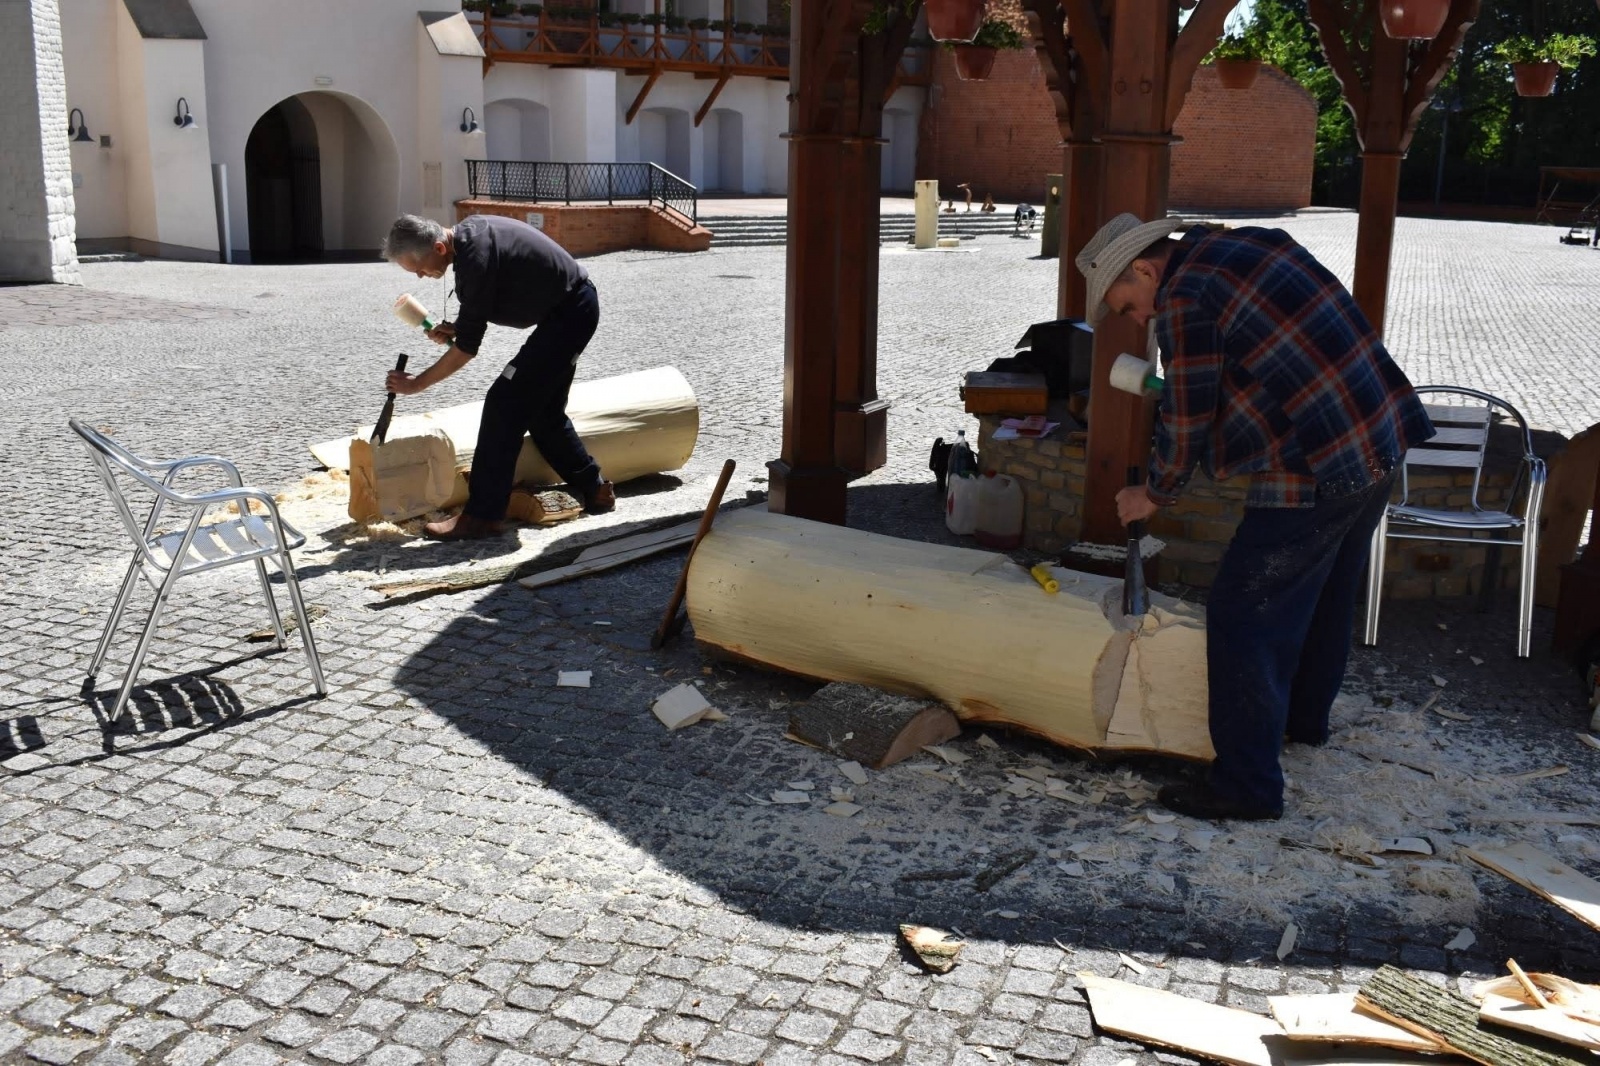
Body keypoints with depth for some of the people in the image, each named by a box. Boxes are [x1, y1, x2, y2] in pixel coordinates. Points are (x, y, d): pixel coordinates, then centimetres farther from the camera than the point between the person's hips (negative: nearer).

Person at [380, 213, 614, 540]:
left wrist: (415, 384, -11)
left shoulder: (475, 261, -27)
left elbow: (466, 348, -21)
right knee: (543, 412, 17)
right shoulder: (469, 230, 2)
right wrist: (457, 327, 3)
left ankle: (481, 516, -8)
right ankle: (594, 490, 30)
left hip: (568, 315, -10)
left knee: (504, 406, -11)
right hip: (577, 307, 10)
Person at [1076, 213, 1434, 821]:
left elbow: (1187, 421, -8)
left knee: (1243, 616, -2)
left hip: (1316, 470, -10)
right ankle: (1305, 718, 47)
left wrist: (1154, 495, 8)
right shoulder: (1250, 243, 12)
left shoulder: (1185, 299, -14)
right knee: (1326, 593, 26)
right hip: (1382, 441, 10)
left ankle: (1247, 785, 3)